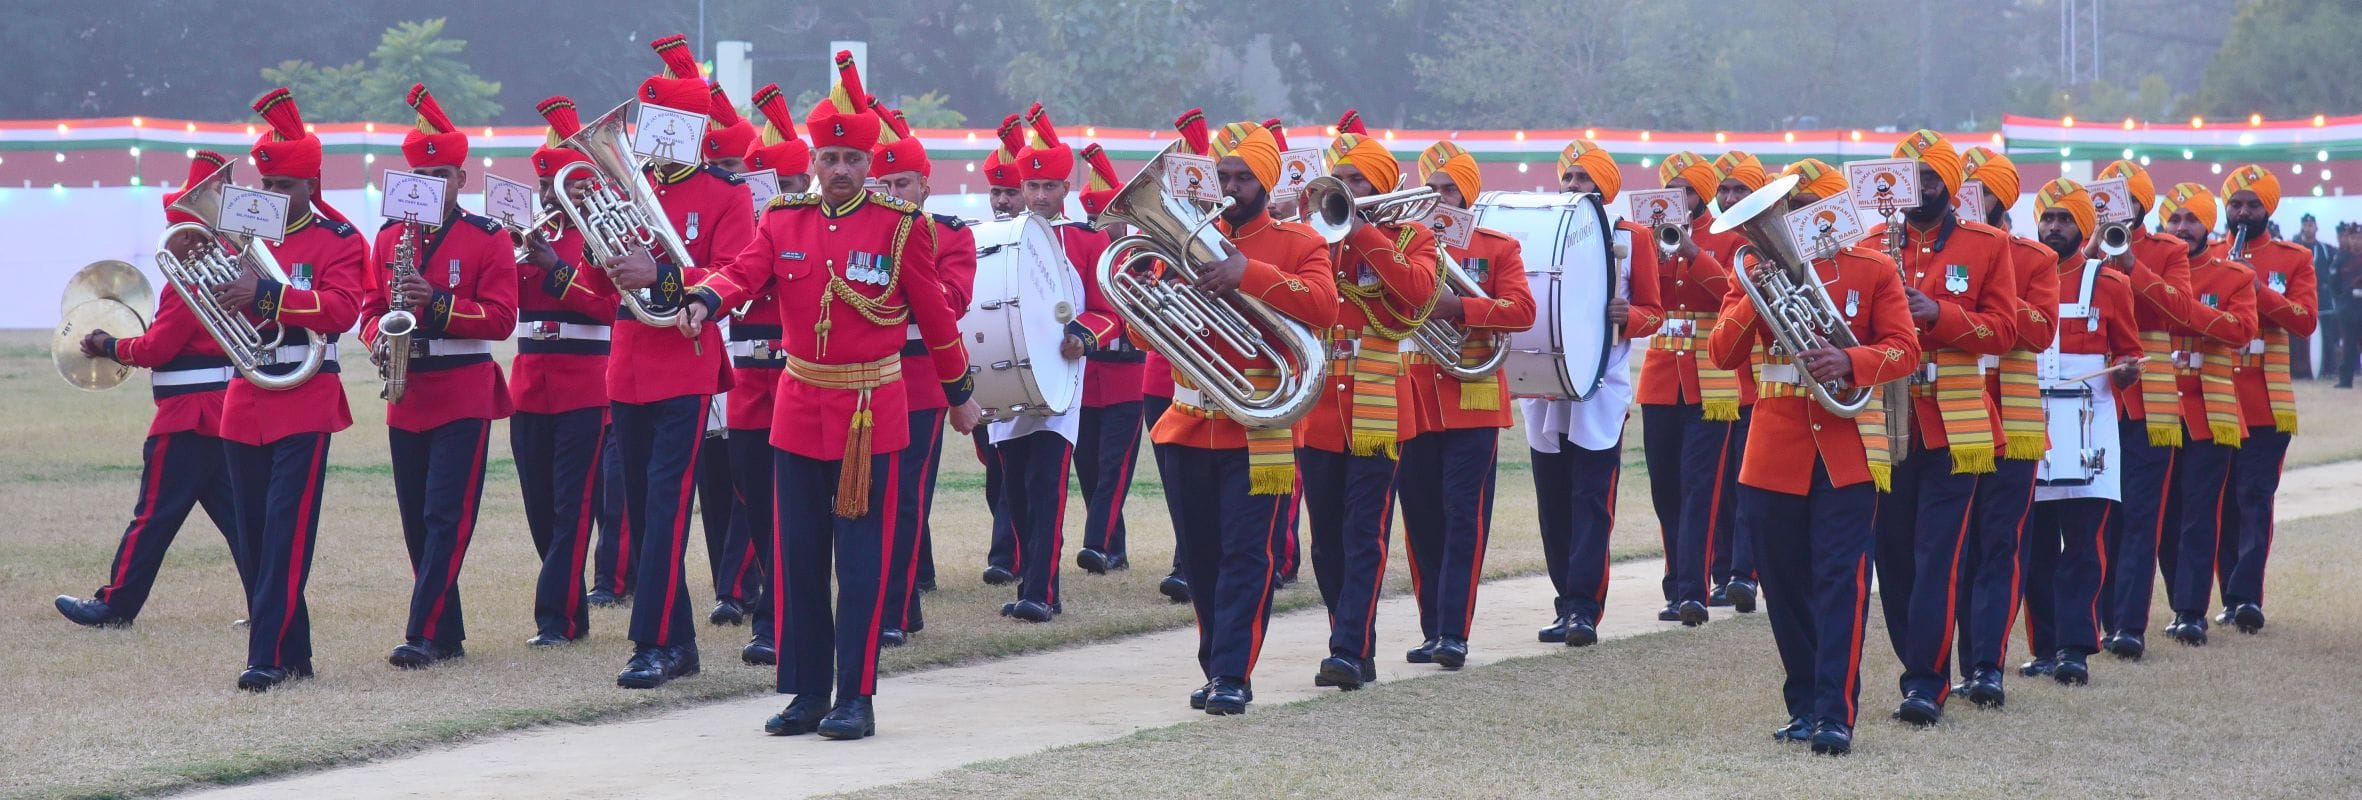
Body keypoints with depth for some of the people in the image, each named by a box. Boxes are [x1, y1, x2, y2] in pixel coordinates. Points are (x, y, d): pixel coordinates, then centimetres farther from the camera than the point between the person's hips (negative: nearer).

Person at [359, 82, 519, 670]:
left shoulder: (488, 239, -4)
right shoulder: (390, 237, 11)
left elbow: (501, 317, -10)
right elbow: (371, 305, 14)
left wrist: (438, 302, -22)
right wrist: (378, 336, -8)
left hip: (464, 395, -5)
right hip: (407, 396, 5)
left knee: (447, 518, -11)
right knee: (418, 523, 7)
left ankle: (423, 635, -14)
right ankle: (449, 636, 16)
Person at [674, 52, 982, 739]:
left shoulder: (901, 226, -3)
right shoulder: (783, 222, 5)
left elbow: (935, 315, 4)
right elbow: (743, 273, -10)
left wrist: (959, 394, 10)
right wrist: (703, 301, -32)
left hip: (870, 415, -4)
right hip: (798, 409, 4)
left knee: (862, 561, -2)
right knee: (798, 557, 7)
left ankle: (856, 697, 4)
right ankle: (808, 692, 15)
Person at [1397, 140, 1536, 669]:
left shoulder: (1498, 248, 5)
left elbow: (1522, 309, -9)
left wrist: (1459, 306, -20)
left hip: (1472, 401, -3)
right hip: (1412, 401, 3)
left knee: (1464, 519, -6)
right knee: (1421, 521, 5)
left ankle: (1454, 634, -7)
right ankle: (1432, 630, 11)